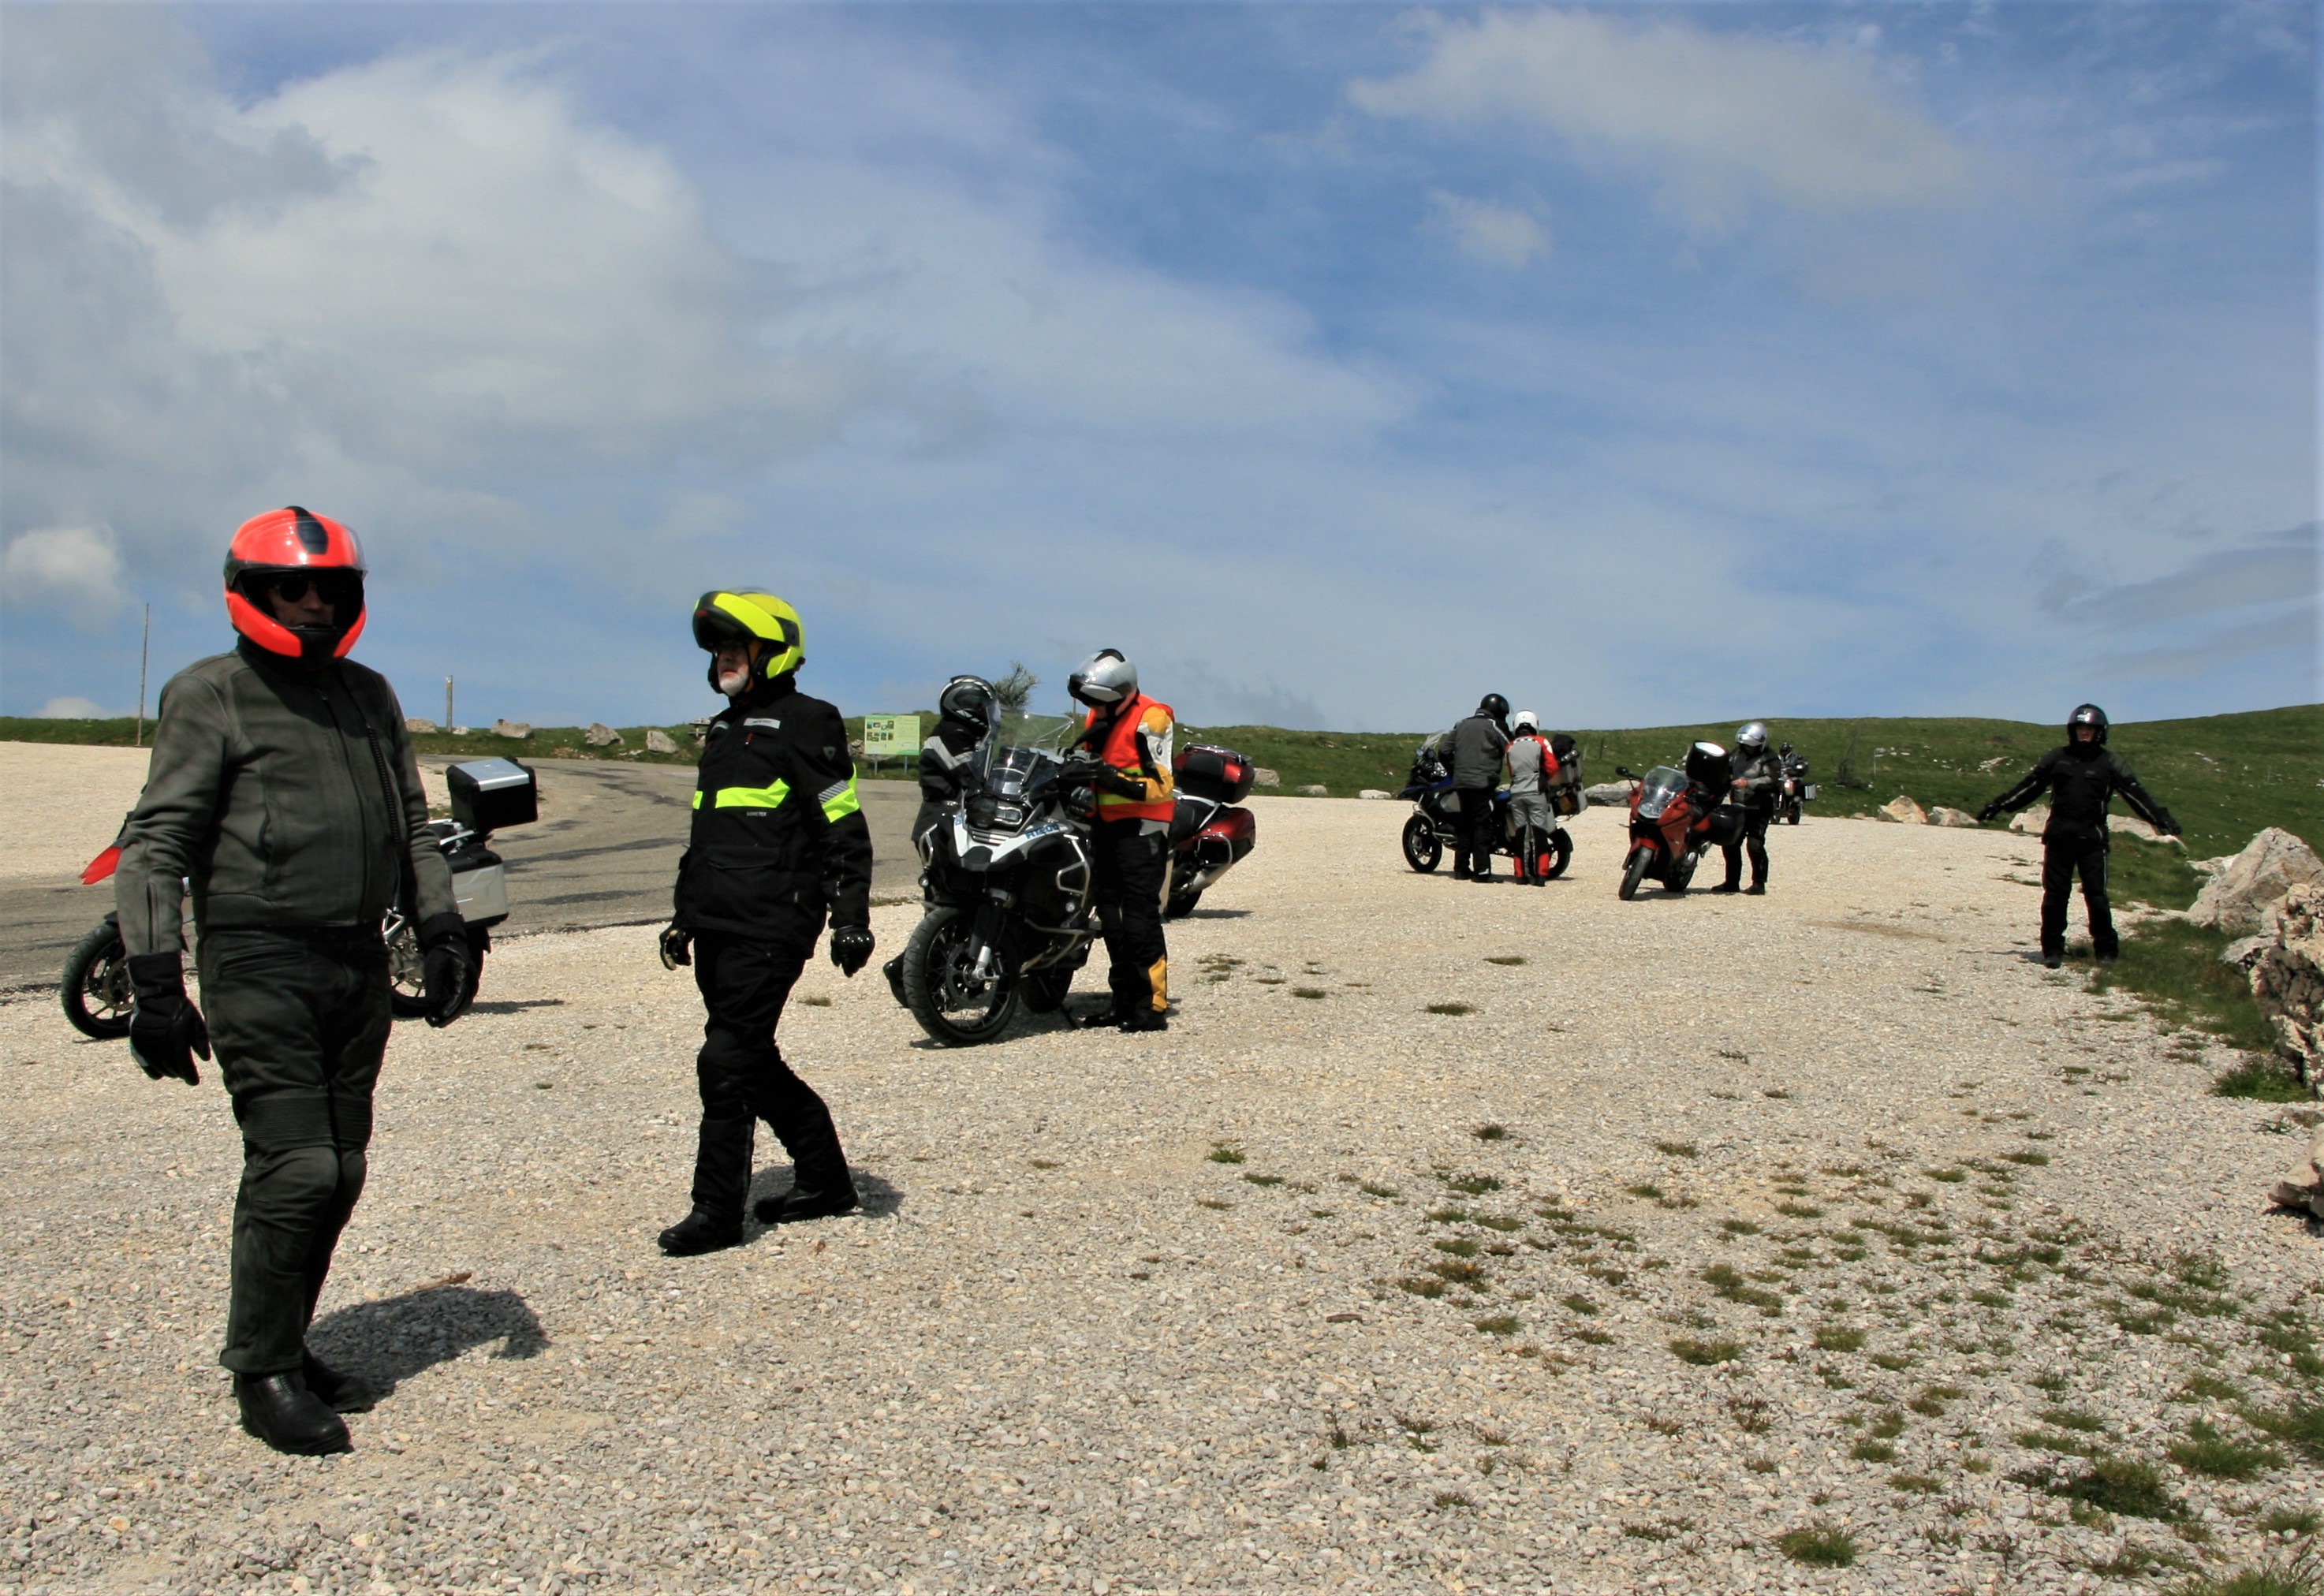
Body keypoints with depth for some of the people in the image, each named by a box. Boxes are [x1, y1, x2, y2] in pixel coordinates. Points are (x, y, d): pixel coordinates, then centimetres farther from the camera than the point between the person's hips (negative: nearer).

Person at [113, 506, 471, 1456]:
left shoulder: (369, 697, 15)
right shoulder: (210, 697, -2)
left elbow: (412, 827, 23)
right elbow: (157, 844, -6)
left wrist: (440, 931, 13)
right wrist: (155, 982, -13)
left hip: (357, 964, 6)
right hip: (260, 963, -6)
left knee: (341, 1173, 9)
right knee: (295, 1168, -10)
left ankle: (290, 1347, 23)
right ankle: (263, 1374, 4)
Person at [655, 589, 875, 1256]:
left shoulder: (805, 724, -6)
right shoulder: (723, 730, 21)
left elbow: (844, 831, -11)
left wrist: (851, 916, -17)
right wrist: (683, 914, 26)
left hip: (770, 927, -9)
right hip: (718, 927, 9)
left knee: (728, 1064, -9)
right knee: (756, 1063, 13)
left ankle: (717, 1211, -1)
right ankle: (825, 1180, 25)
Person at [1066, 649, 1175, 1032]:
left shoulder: (1150, 719, -11)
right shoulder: (1098, 718, 16)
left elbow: (1160, 785, -17)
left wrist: (1115, 778, -28)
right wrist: (1075, 771, 3)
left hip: (1141, 828, -9)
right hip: (1105, 826, 9)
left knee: (1140, 917, -12)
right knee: (1111, 916, 9)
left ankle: (1152, 1004, -10)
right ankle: (1125, 1000, 16)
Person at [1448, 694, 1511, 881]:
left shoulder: (1461, 725, 19)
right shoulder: (1494, 726, 0)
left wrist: (1454, 772, 28)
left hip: (1461, 783, 6)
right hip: (1483, 783, -6)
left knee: (1465, 825, 12)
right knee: (1483, 826, -6)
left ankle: (1461, 869, 12)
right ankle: (1481, 870, -11)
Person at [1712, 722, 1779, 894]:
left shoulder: (1769, 760, -7)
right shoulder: (1739, 754, 16)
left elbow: (1771, 780, -22)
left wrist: (1748, 784, -32)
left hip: (1759, 810, -7)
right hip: (1739, 808, 7)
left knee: (1755, 846, -12)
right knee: (1730, 844, 7)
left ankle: (1759, 883, -5)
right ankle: (1732, 882, 16)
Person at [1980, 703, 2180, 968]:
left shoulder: (2111, 764, 6)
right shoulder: (2057, 758, 10)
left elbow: (2135, 794, 0)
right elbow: (2029, 786, 13)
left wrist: (2161, 819, -11)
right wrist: (1998, 805, 9)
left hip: (2091, 838, -2)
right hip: (2058, 836, 2)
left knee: (2096, 895, -4)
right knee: (2055, 894, 2)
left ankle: (2106, 950, 5)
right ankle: (2053, 950, 9)